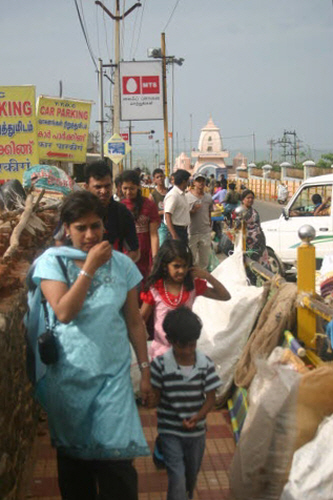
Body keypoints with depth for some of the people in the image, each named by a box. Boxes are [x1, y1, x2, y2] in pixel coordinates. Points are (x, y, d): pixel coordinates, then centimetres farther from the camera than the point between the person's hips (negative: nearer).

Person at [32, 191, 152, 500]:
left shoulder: (121, 264, 1)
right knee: (73, 455, 13)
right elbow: (63, 312, -18)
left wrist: (145, 369, 5)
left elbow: (134, 321, 6)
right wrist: (90, 266, -19)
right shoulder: (53, 261, -4)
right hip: (69, 374, 0)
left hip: (113, 373, 1)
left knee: (116, 456, -4)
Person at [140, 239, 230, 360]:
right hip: (161, 349, -2)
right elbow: (142, 318, -4)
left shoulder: (193, 286, -7)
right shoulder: (154, 289, -13)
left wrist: (207, 276, -15)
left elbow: (225, 296, -5)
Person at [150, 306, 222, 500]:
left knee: (192, 474, 23)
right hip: (170, 431, -3)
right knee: (177, 478, -9)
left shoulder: (205, 363, -11)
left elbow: (211, 398, -6)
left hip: (196, 431, 3)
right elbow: (155, 397, -8)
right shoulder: (161, 364, -17)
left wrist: (197, 417, -22)